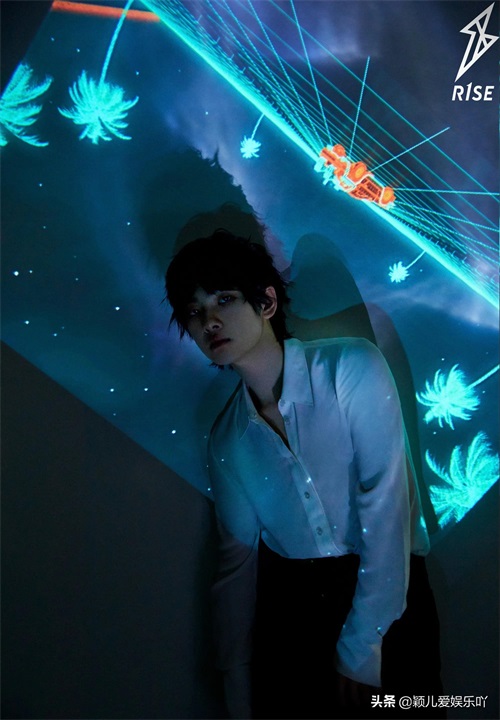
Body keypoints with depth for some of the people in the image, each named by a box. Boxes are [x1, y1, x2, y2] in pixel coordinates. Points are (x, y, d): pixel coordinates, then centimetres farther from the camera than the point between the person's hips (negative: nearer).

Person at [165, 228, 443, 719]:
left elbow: (385, 505, -16)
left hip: (388, 591, -3)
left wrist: (358, 649, -15)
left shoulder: (351, 367, -11)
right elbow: (236, 563, 6)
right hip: (287, 606, 3)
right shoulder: (226, 439, 3)